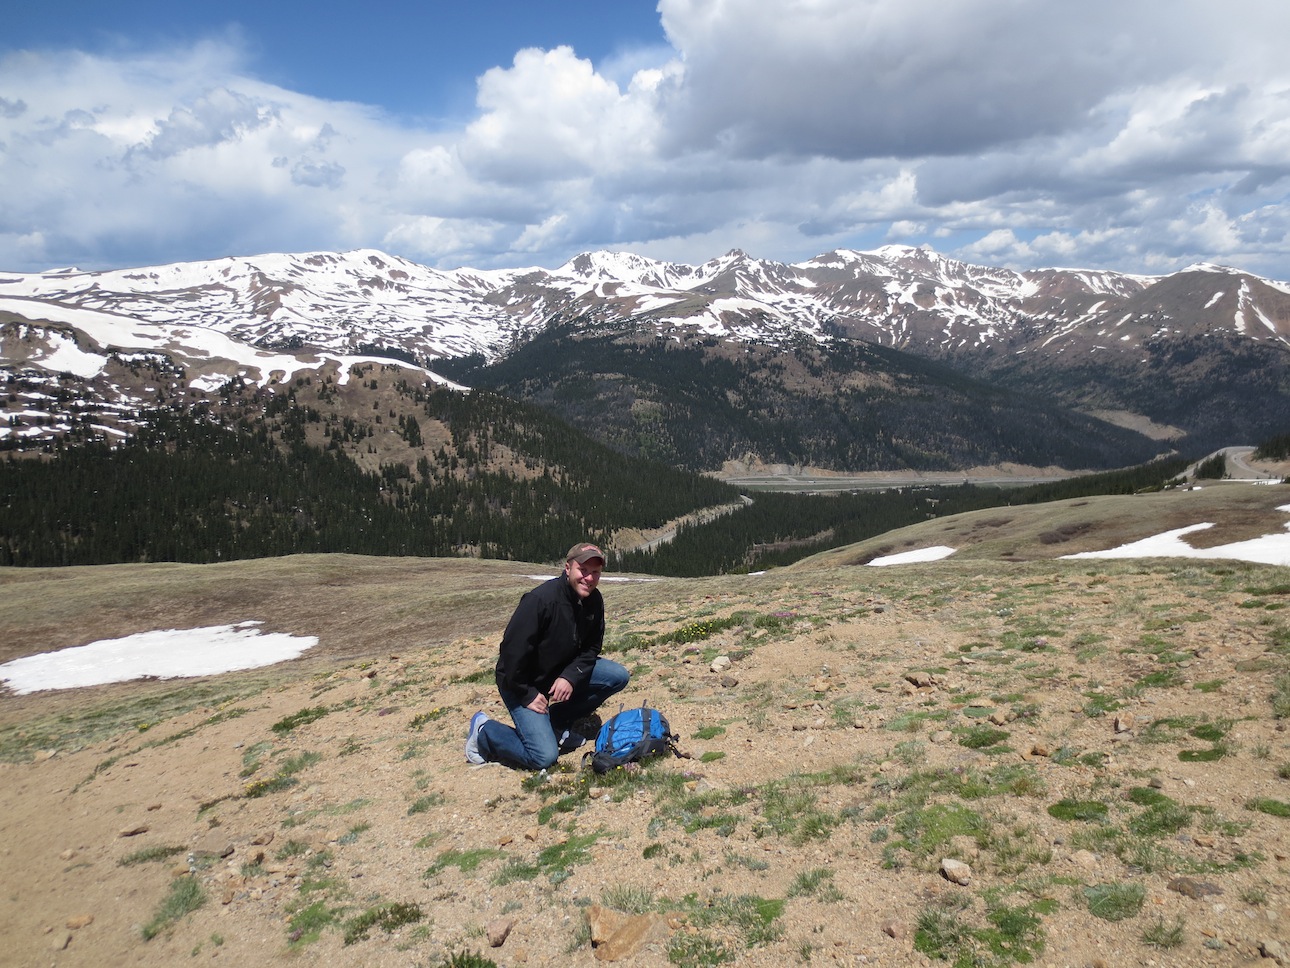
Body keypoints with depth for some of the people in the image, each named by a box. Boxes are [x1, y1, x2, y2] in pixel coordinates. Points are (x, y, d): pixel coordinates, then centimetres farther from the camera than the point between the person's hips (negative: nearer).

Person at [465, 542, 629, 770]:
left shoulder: (594, 601, -6)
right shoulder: (541, 599, -29)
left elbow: (591, 647, 1)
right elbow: (512, 650, -27)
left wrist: (571, 676, -17)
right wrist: (527, 695, -21)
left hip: (563, 673, 7)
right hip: (521, 682, -7)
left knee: (618, 676, -8)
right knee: (544, 757, -18)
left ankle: (559, 721, 6)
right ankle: (484, 730, 7)